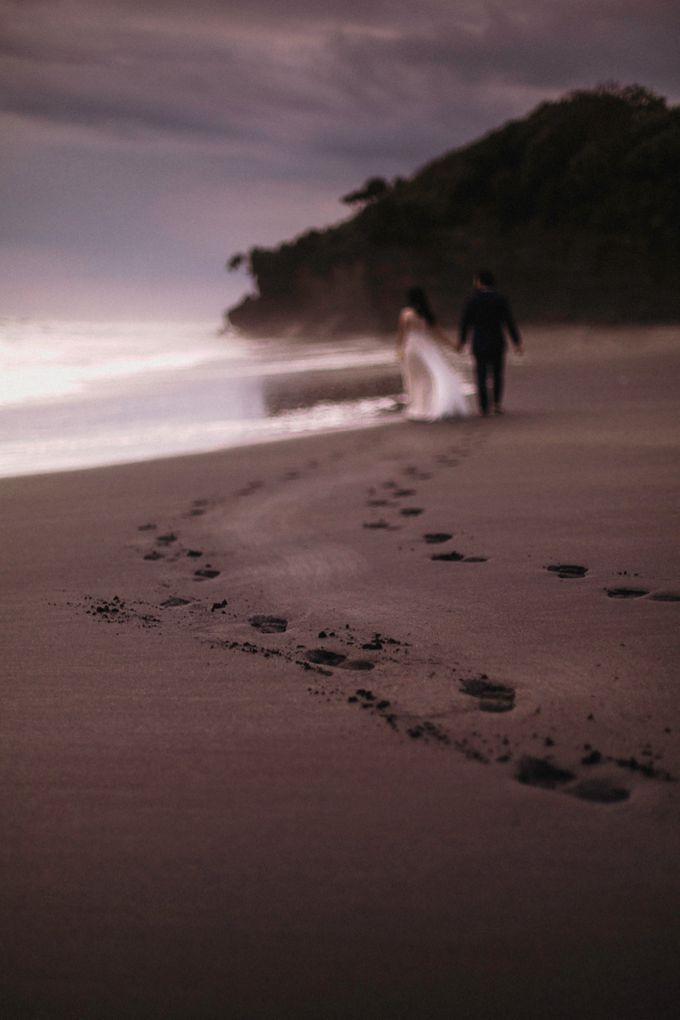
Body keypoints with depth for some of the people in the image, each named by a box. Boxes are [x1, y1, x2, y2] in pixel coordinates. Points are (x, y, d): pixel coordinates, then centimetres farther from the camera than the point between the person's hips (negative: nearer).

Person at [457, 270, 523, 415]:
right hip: (497, 342, 1)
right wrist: (517, 342, -3)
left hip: (479, 343, 0)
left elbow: (465, 322, -1)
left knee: (481, 375, 9)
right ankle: (497, 403, 11)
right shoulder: (501, 299, -6)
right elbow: (509, 322, -8)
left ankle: (484, 407, 6)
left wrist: (462, 340, 13)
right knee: (497, 374, 16)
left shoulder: (472, 300, -7)